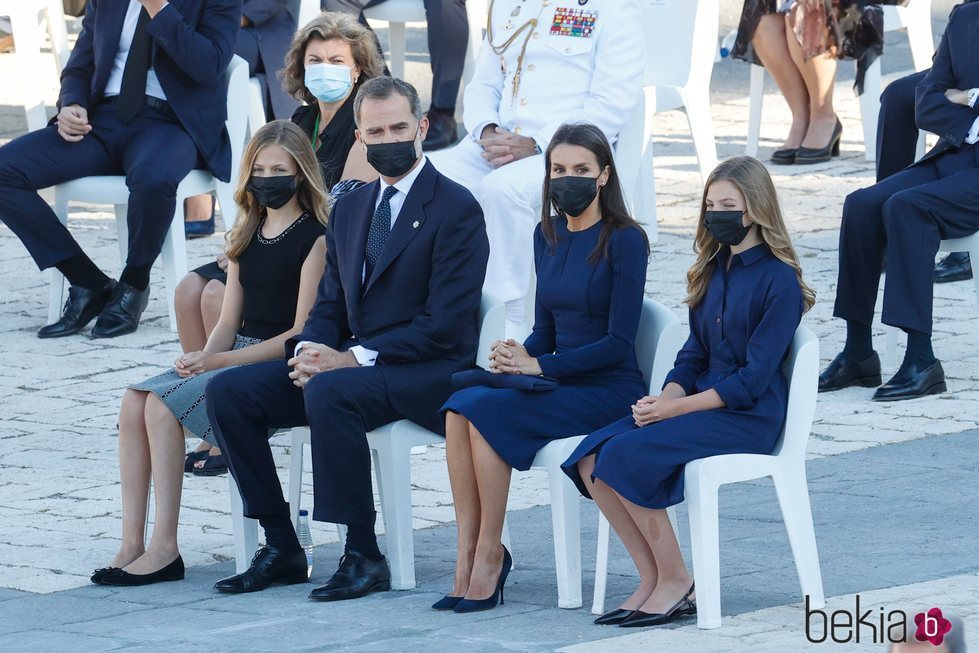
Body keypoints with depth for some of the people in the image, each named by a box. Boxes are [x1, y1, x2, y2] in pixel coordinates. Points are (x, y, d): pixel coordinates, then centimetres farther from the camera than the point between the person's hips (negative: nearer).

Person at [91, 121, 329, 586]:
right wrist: (203, 359, -8)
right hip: (235, 355, 7)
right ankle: (131, 544, -19)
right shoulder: (246, 236, 17)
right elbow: (229, 321, 16)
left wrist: (216, 361, -16)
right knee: (134, 402, -16)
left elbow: (302, 332, -13)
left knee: (164, 404, -25)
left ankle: (164, 548, -24)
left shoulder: (315, 238, -7)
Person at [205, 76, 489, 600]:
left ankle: (364, 556, -28)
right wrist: (309, 351, -7)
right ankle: (280, 547, -5)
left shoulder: (456, 209, -8)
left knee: (329, 392, -37)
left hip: (428, 375, -8)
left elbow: (445, 324, -15)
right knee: (228, 391, -9)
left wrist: (354, 358, -20)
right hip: (351, 362, 8)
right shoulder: (349, 209, 16)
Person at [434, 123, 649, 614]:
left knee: (487, 410, -28)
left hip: (608, 390, -6)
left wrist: (538, 365, -17)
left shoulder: (624, 240, -8)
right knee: (460, 407, -23)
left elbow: (619, 341, -13)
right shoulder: (548, 235, 13)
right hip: (555, 384, 6)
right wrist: (514, 357, -6)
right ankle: (467, 559, -25)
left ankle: (490, 554, -17)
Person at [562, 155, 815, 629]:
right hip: (700, 403, 8)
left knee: (628, 456, -27)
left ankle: (676, 583, -15)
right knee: (591, 458, -15)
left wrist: (675, 408, -17)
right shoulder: (712, 271, 15)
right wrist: (663, 399, -5)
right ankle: (652, 580, -10)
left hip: (750, 417, -8)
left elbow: (753, 379, -15)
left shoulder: (778, 279, -10)